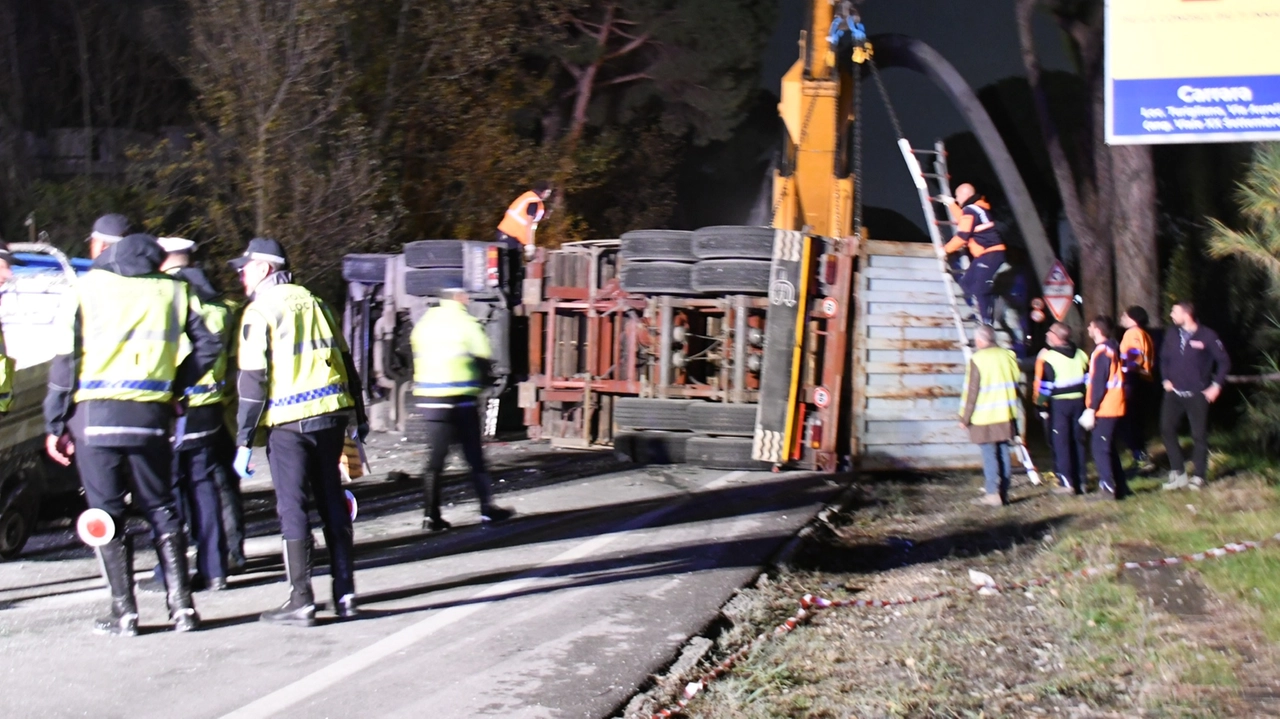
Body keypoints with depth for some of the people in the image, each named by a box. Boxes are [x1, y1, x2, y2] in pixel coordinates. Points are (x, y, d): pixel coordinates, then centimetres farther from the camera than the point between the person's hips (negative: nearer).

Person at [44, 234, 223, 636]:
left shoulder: (89, 287, 3)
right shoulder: (174, 290, 9)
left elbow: (65, 357, 0)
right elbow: (208, 346, 8)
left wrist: (56, 423, 3)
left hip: (94, 416, -2)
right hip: (151, 417, 2)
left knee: (106, 512, 5)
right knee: (161, 509, 12)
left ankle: (123, 613, 4)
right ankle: (181, 606, 7)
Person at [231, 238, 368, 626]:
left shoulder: (260, 311, -4)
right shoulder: (313, 302, 15)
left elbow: (253, 379, -10)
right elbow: (344, 360, 17)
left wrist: (244, 441, -7)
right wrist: (359, 416, 22)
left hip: (288, 422, -6)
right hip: (331, 415, 6)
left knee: (292, 508, -1)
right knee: (332, 503, 12)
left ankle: (301, 602, -1)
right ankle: (345, 594, 13)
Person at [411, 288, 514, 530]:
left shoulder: (425, 322, 10)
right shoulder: (466, 322, -6)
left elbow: (417, 357, 11)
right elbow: (484, 358, -6)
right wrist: (479, 382, 10)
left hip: (427, 398, 4)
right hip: (460, 397, -4)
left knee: (435, 457, 6)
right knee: (474, 455, 6)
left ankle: (431, 515, 1)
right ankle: (487, 508, 12)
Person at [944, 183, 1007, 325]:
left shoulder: (969, 210, -11)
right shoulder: (980, 208, 17)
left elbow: (962, 237, -15)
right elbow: (964, 221, 36)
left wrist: (946, 249, -3)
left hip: (988, 255, -10)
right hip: (993, 253, 10)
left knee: (979, 290, -12)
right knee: (967, 283, 14)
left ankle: (986, 321, -13)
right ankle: (983, 314, 12)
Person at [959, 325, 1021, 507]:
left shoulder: (977, 360, -11)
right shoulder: (1008, 356, 5)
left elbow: (971, 392, -11)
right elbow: (1017, 382, 12)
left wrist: (965, 417, -3)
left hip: (984, 417, -5)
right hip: (1006, 415, 5)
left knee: (989, 454, -1)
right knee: (1003, 452, 10)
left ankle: (993, 493, -3)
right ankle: (1004, 493, 12)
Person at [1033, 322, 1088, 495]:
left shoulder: (1047, 357, -13)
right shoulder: (1081, 355, 8)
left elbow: (1044, 385, -13)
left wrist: (1041, 403, -4)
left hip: (1058, 404, -6)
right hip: (1079, 401, 6)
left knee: (1060, 442, 0)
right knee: (1078, 441, 12)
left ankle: (1066, 482, -3)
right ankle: (1080, 482, 15)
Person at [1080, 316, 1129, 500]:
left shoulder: (1101, 352, -15)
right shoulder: (1113, 348, 14)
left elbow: (1098, 383, -19)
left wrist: (1091, 409, -19)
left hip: (1104, 408, -10)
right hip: (1115, 407, 10)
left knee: (1099, 447, -7)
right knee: (1110, 447, 15)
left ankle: (1107, 487, -10)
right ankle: (1121, 486, 18)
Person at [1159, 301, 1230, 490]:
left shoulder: (1207, 336, -10)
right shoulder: (1172, 335, 3)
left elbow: (1224, 361, -4)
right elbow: (1164, 358, 16)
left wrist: (1217, 385, -8)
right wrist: (1166, 379, 5)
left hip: (1198, 395, -4)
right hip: (1174, 393, 4)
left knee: (1199, 435, 2)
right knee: (1167, 429, -4)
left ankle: (1198, 476, 14)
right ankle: (1178, 474, 5)